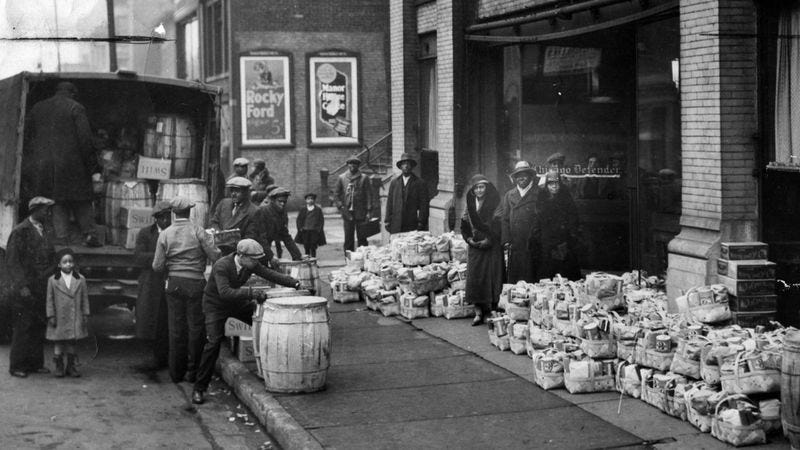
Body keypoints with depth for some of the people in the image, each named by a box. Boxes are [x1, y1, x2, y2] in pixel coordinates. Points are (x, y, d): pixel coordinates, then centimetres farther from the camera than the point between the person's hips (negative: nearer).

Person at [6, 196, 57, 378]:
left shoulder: (46, 231, 12)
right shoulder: (20, 232, -8)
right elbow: (12, 260, -11)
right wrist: (22, 286, -17)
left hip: (43, 288, 6)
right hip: (25, 289, -6)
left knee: (40, 326, 8)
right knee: (23, 327, -2)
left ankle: (35, 363, 16)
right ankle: (17, 365, 6)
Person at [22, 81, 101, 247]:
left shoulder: (37, 108, 12)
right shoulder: (75, 108, -3)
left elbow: (28, 139, 15)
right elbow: (85, 140, -9)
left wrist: (33, 163, 19)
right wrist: (94, 168, -7)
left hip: (43, 167, 4)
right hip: (71, 165, -4)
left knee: (58, 204, 10)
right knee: (81, 202, 8)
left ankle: (61, 238, 2)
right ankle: (89, 235, 1)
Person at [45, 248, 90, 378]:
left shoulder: (80, 279, 2)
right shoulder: (53, 280, -2)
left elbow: (85, 298, 5)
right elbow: (50, 300, 0)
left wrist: (85, 314, 3)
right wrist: (51, 316, -4)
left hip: (74, 317, 1)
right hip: (59, 318, -1)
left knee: (72, 342, 9)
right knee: (58, 342, 4)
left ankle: (70, 366, 18)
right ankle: (59, 367, 13)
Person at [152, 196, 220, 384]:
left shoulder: (164, 235, 0)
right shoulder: (198, 232, -7)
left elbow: (157, 266, -1)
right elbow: (215, 256, -10)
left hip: (174, 283, 3)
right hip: (195, 283, -3)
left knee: (176, 328, 9)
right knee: (195, 327, 5)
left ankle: (176, 372, 13)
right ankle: (193, 371, 8)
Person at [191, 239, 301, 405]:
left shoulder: (251, 264, -14)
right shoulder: (221, 266, -33)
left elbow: (270, 274, -9)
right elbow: (225, 292, -44)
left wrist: (295, 283, -21)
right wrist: (252, 293, -51)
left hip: (237, 302, 6)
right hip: (216, 305, -6)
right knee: (214, 342, -20)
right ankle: (199, 388, -12)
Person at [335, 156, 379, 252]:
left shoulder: (364, 178, 3)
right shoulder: (341, 178, 9)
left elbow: (369, 195, 1)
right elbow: (337, 194, 11)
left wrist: (369, 211, -6)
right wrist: (340, 207, -3)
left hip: (360, 213, -1)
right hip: (347, 213, 1)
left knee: (362, 238, -1)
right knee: (348, 239, 3)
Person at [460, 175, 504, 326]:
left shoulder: (494, 203, -4)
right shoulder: (470, 204, 11)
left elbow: (498, 224, -9)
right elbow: (464, 225, 13)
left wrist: (489, 240, -15)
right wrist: (469, 239, -2)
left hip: (492, 247, -4)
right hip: (475, 246, 4)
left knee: (492, 278, -5)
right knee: (475, 278, -2)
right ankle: (479, 313, 0)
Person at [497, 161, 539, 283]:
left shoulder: (538, 194, 3)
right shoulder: (509, 195, 14)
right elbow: (504, 219, 11)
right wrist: (506, 240, 1)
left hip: (532, 245, -3)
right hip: (514, 245, 3)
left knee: (531, 279, -3)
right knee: (513, 277, 2)